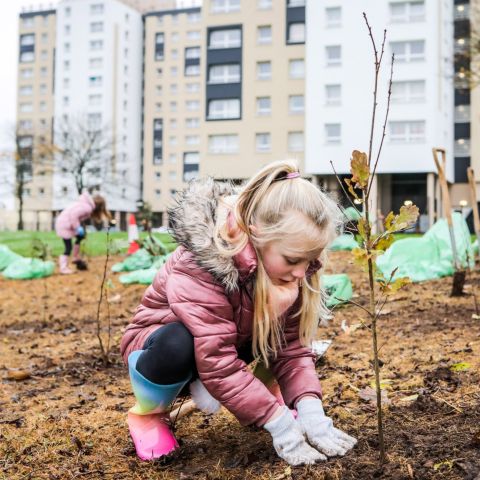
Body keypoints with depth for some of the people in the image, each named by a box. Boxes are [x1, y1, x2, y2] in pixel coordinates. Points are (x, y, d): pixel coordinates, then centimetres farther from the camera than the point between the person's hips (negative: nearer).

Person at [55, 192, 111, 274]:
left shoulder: (87, 204, 9)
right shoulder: (87, 207, -18)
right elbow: (73, 214, -26)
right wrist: (78, 227, -20)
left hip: (63, 222, 10)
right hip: (64, 225, -10)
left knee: (80, 237, 22)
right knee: (68, 247, -5)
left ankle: (76, 258, 32)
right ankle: (63, 268, 1)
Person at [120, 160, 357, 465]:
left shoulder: (281, 263, -18)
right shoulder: (198, 269, -37)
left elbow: (292, 344, -18)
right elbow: (217, 363, -39)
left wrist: (310, 409, -32)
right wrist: (279, 423, -37)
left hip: (233, 337, 5)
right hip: (165, 339, -5)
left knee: (292, 324, -18)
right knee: (178, 345, -39)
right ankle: (148, 413, -8)